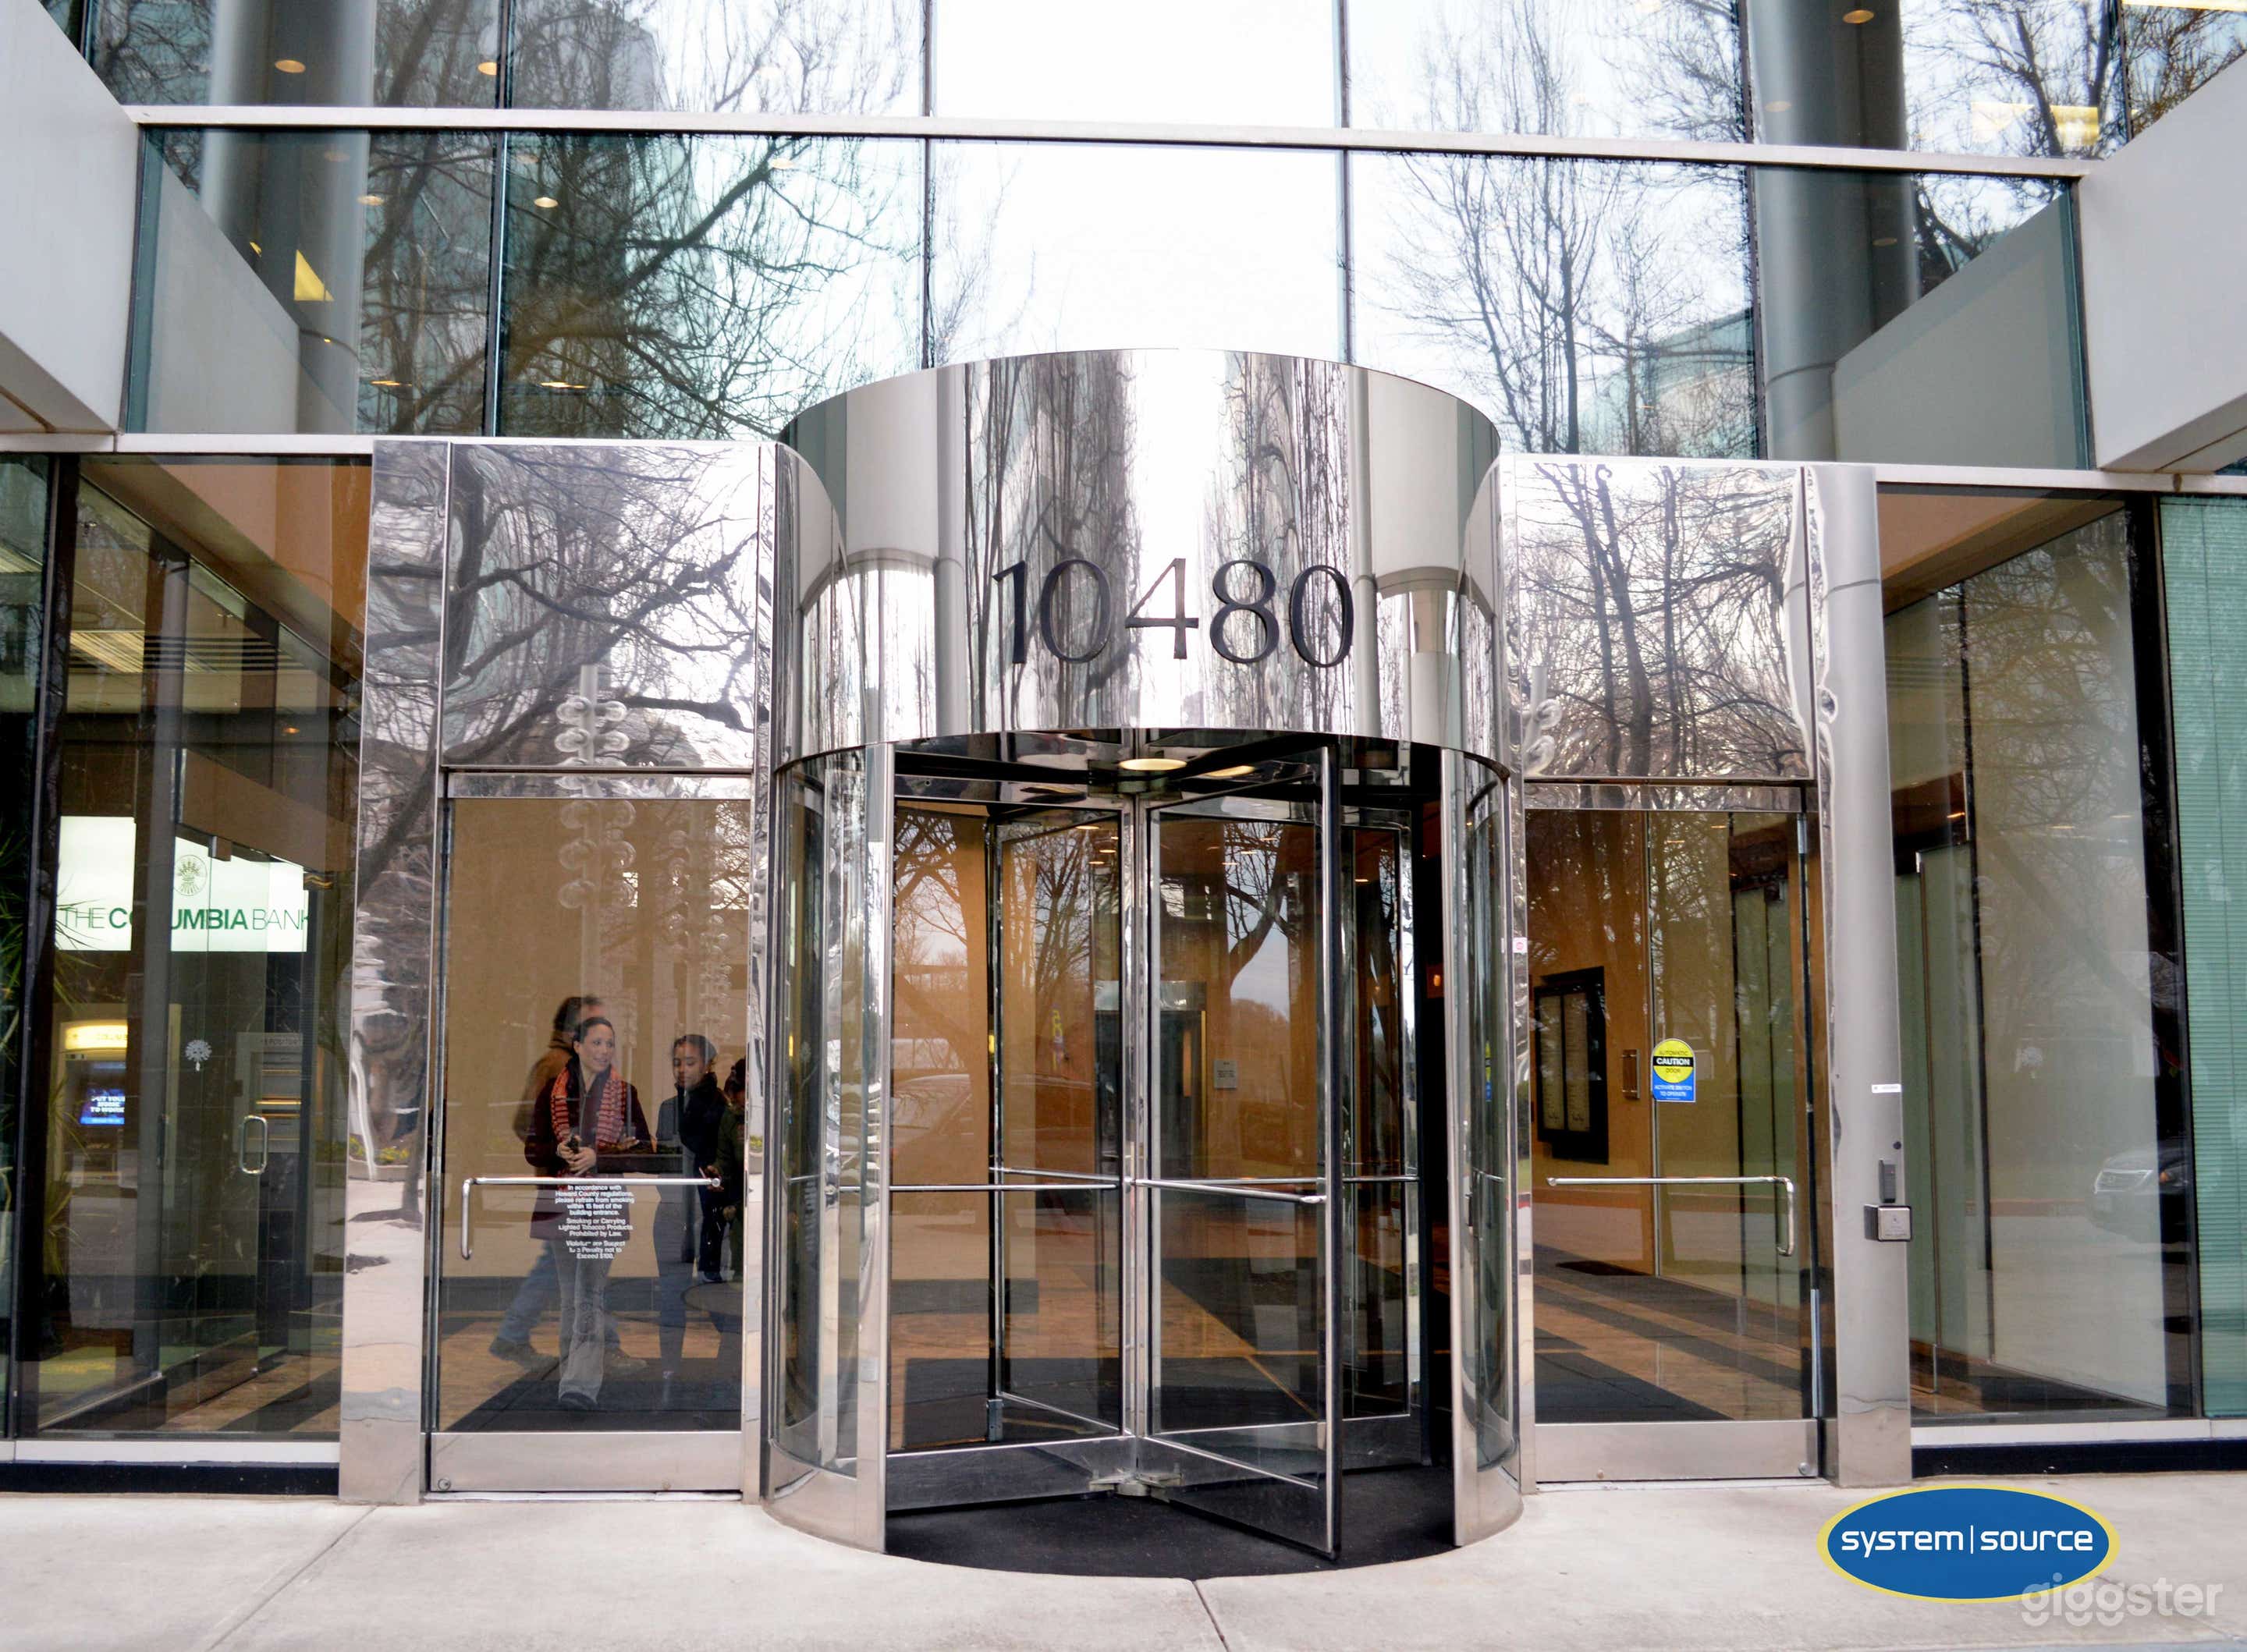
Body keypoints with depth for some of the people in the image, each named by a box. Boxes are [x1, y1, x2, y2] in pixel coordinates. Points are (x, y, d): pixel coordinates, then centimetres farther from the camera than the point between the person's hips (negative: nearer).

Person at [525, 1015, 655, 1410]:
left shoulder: (625, 1094, 2)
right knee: (570, 1296, 11)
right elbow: (532, 1149, 8)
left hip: (605, 1204, -3)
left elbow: (646, 1154, -2)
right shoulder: (552, 1092, 7)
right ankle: (574, 1377, 22)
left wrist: (598, 1157, -15)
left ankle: (581, 1386, -20)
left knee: (591, 1295, -14)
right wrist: (559, 1151, -14)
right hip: (560, 1202, 3)